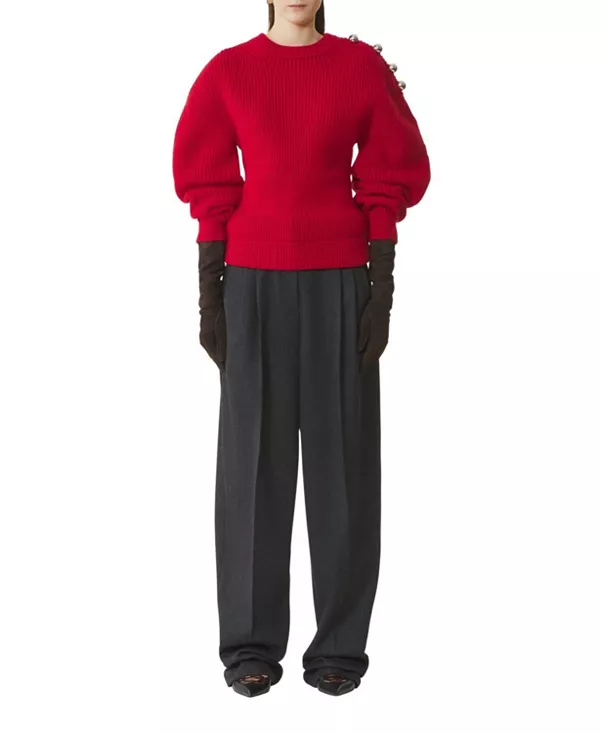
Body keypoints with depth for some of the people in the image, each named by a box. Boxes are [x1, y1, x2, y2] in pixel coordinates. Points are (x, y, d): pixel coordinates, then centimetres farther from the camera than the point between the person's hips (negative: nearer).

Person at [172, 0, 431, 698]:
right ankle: (250, 645, 8)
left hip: (341, 285, 0)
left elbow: (391, 181, 3)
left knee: (343, 458, 0)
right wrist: (208, 298, 0)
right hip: (253, 285, 0)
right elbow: (208, 188, 5)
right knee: (253, 458, 0)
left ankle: (340, 646, 9)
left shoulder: (363, 66, 3)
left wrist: (382, 292, -3)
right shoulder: (228, 72, 4)